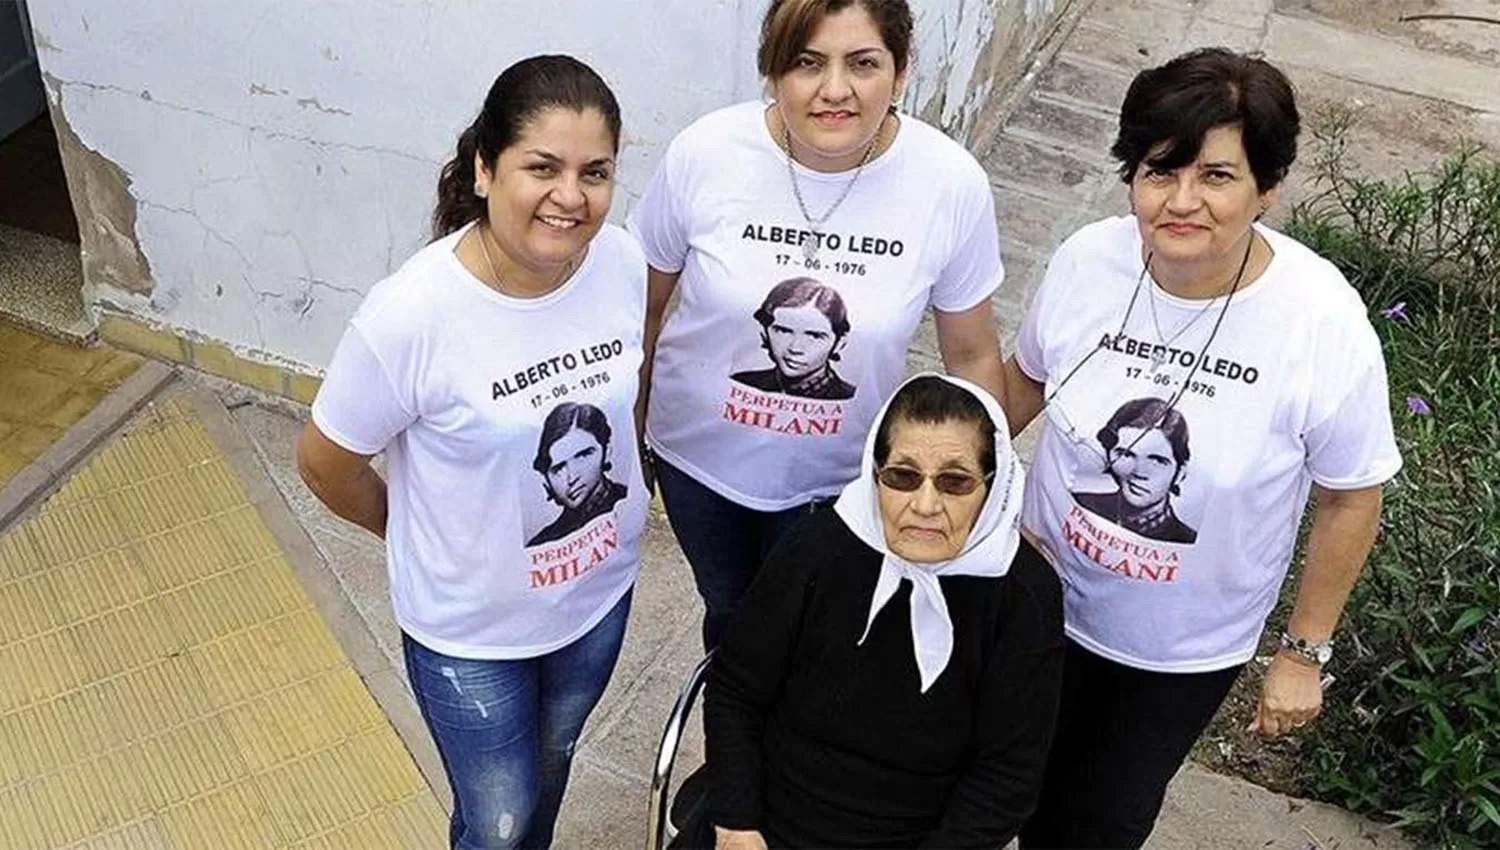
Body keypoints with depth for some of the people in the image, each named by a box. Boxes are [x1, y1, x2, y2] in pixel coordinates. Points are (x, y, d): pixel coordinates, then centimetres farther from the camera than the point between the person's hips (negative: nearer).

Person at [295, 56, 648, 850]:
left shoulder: (623, 263, -17)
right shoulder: (410, 314, -31)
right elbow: (325, 463, -14)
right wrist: (418, 534, 1)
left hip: (600, 591, 4)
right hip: (470, 629, -4)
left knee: (550, 766, 30)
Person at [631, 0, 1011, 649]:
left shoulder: (952, 184, -21)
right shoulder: (702, 155, -22)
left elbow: (971, 355, -7)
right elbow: (643, 305, -5)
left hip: (841, 478, -1)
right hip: (699, 456, 1)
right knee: (728, 613, 26)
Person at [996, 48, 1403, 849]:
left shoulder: (1325, 324, -26)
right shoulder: (1087, 259, -20)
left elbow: (1350, 499, -12)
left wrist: (1304, 652, -5)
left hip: (1189, 648, -2)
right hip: (1047, 598, 2)